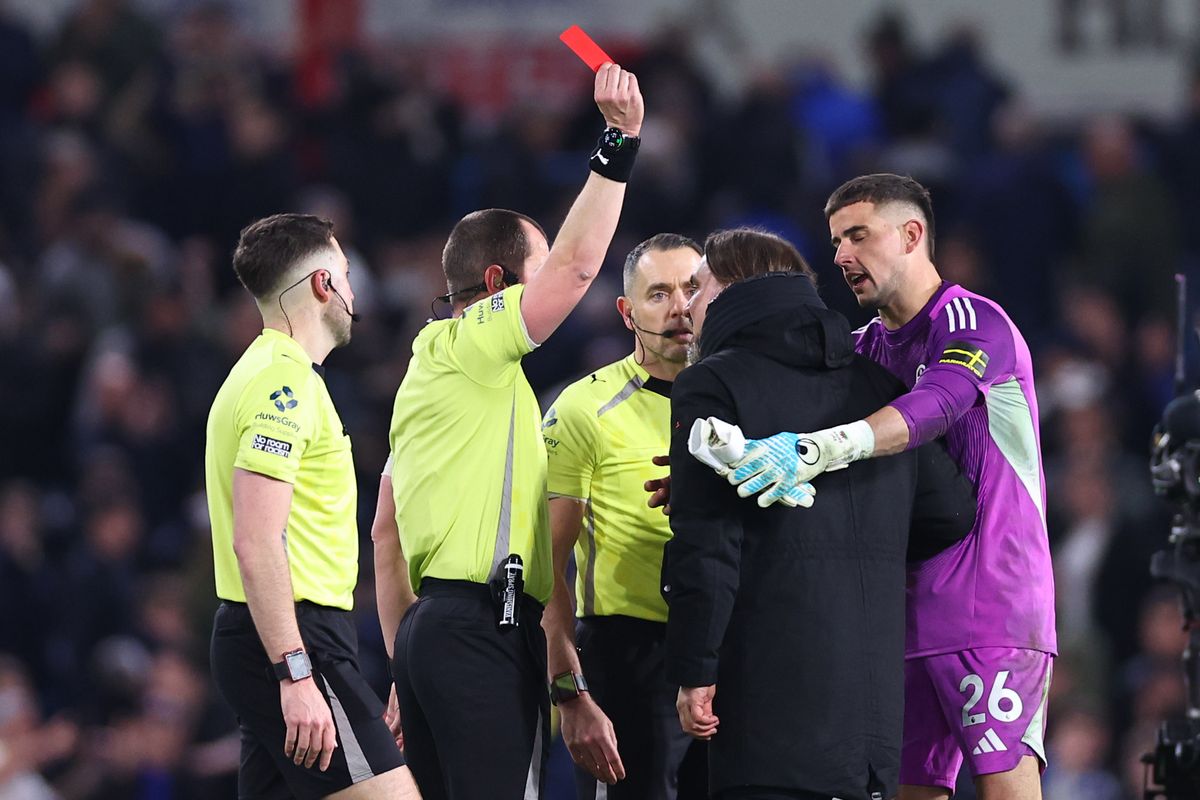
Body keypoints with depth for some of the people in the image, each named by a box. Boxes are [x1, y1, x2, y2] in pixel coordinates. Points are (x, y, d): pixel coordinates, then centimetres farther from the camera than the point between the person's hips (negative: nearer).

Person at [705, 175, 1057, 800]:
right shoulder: (865, 349, 18)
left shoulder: (974, 322, -6)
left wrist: (818, 449, -40)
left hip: (993, 604, -8)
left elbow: (932, 408, -26)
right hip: (904, 613, 8)